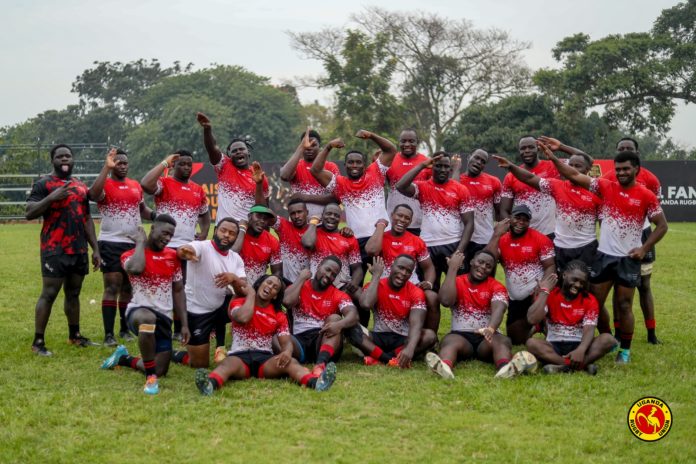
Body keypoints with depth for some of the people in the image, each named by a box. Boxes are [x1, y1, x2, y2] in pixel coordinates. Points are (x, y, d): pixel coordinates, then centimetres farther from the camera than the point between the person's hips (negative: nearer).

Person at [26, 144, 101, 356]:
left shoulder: (81, 186, 15)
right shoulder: (43, 184, -4)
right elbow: (29, 213, -14)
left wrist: (95, 249, 14)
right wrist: (51, 198, -27)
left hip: (79, 250, 6)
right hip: (55, 250, -6)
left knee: (73, 293, 15)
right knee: (49, 294, -6)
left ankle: (74, 335, 25)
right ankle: (38, 341, -2)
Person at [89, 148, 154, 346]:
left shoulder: (136, 186, 12)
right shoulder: (105, 185, -8)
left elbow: (142, 209, 23)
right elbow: (93, 195, -31)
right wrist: (106, 167, -30)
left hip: (133, 244, 6)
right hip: (111, 244, -6)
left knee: (129, 288, 13)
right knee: (112, 288, -9)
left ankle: (125, 330, 24)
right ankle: (108, 335, -8)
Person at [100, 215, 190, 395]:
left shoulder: (173, 257, 10)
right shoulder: (131, 255, -5)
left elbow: (178, 291, 14)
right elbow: (136, 269, -31)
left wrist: (184, 324, 7)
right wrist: (141, 242, -13)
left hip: (164, 318, 6)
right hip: (139, 311, -6)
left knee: (160, 371, 3)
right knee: (147, 318, -45)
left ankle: (123, 359, 34)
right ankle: (150, 377, -30)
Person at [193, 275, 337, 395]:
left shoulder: (279, 315, 15)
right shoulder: (239, 303, 7)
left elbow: (286, 342, 4)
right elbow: (243, 318, -17)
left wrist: (287, 352, -22)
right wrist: (251, 294, 0)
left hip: (265, 358, 2)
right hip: (240, 356, -2)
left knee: (290, 362, -29)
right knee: (228, 363, -38)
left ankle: (316, 381, -59)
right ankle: (210, 384, -72)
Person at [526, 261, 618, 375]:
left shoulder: (590, 300, 0)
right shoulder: (550, 295, 0)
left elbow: (589, 329, -14)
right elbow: (532, 320, -15)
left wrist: (580, 350, -35)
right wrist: (544, 291, -13)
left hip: (578, 346, 1)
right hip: (554, 347, -1)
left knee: (608, 339, -26)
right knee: (531, 343, -32)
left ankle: (561, 366, -35)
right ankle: (583, 365, -37)